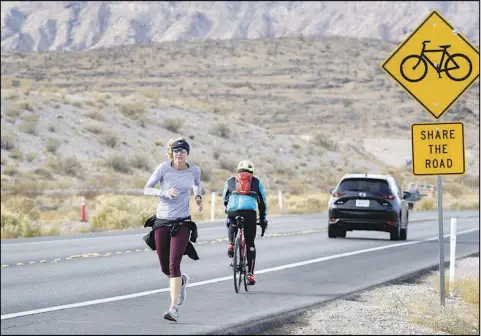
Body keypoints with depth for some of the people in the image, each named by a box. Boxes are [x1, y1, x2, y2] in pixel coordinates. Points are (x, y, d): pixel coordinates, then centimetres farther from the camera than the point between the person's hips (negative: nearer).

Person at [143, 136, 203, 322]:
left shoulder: (194, 170, -1)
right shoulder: (163, 168, -8)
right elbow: (146, 189, -6)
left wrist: (198, 198, 6)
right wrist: (165, 193, -22)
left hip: (182, 223, -1)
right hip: (162, 221, 1)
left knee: (174, 265, -16)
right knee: (165, 268, 10)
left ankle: (174, 308, -16)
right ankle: (182, 281, 45)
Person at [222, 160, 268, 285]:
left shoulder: (230, 181, 26)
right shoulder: (256, 182, 25)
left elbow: (225, 200, 32)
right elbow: (262, 203, 26)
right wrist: (263, 220, 34)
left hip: (233, 211, 1)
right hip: (250, 212, -1)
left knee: (232, 226, 37)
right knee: (250, 244, 11)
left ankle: (231, 244, 12)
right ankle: (250, 274, 7)